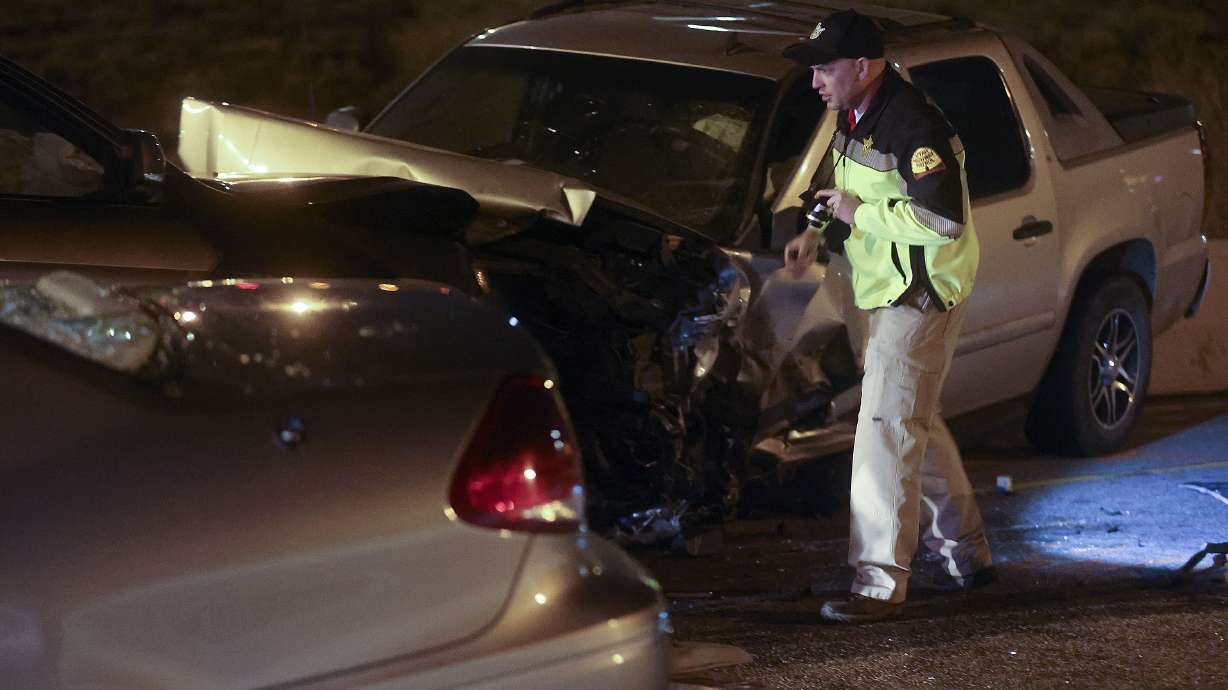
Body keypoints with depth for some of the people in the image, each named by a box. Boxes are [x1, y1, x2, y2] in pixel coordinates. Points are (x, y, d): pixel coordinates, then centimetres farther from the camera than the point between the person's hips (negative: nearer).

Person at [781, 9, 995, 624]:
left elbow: (945, 220, -30)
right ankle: (968, 555, 33)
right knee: (915, 421, 19)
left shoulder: (911, 126, -24)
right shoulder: (854, 117, 7)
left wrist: (860, 213, -22)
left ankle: (880, 583, -11)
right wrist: (816, 233, 5)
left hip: (923, 295, -11)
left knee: (888, 426, -13)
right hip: (890, 292, 11)